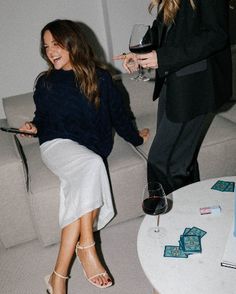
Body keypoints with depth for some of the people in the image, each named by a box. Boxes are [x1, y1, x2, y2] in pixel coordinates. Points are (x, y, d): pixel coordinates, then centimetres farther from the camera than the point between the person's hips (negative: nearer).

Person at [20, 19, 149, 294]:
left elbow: (117, 113, 16)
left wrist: (136, 137, 24)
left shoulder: (100, 78, 5)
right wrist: (34, 127, 0)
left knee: (79, 190, -31)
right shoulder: (45, 83, 10)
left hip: (92, 147, 1)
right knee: (92, 165, -35)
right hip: (57, 145, 0)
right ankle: (87, 248, -32)